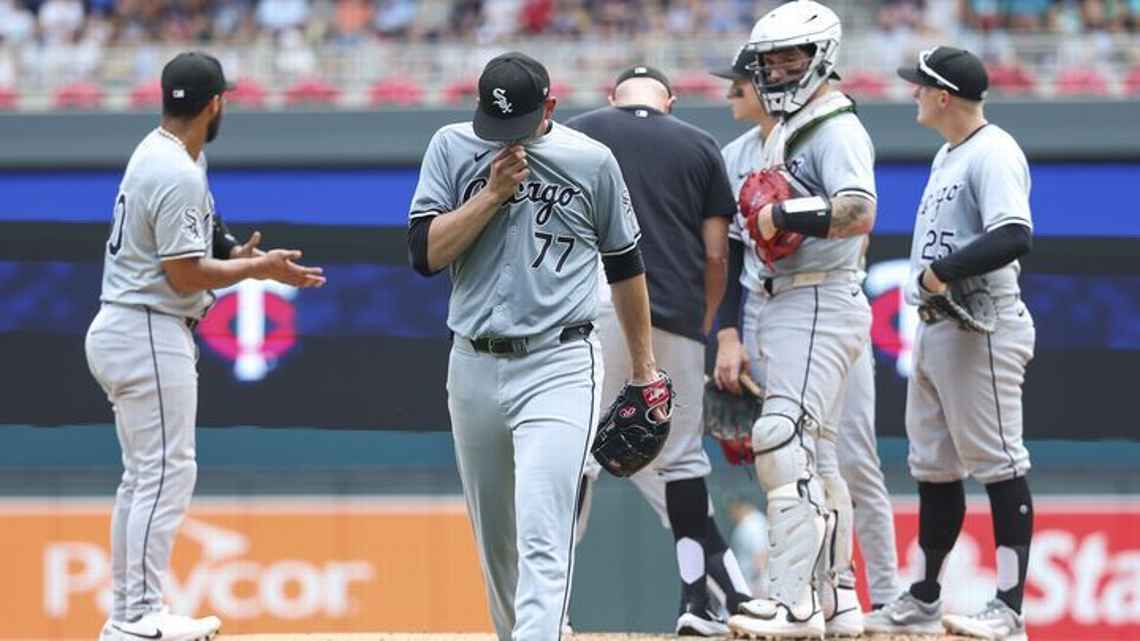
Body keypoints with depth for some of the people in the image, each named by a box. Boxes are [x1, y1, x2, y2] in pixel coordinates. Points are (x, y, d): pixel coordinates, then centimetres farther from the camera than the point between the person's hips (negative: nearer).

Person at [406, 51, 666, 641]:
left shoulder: (592, 162, 1)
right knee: (493, 538, 12)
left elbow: (624, 263, 13)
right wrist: (494, 192, -13)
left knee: (541, 536, -17)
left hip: (560, 366, -3)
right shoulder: (452, 149, 3)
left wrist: (643, 364, 19)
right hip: (473, 366, 3)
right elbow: (425, 253, -5)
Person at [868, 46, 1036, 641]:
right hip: (934, 330, 11)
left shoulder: (993, 153, -13)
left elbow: (1014, 237, -26)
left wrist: (943, 271, -23)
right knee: (933, 467, 15)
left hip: (981, 333, -10)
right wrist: (924, 290, 12)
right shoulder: (947, 156, 18)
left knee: (998, 466, -9)